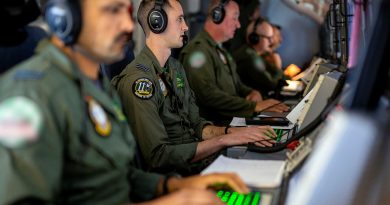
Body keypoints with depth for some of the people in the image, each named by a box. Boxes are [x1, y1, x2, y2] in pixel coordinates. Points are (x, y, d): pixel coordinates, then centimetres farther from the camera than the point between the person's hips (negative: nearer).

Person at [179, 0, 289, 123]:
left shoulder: (221, 51, 23)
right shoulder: (198, 50, -11)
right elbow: (208, 95, -21)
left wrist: (252, 93, 2)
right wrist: (254, 106, -21)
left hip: (232, 120, 10)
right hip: (213, 126, -9)